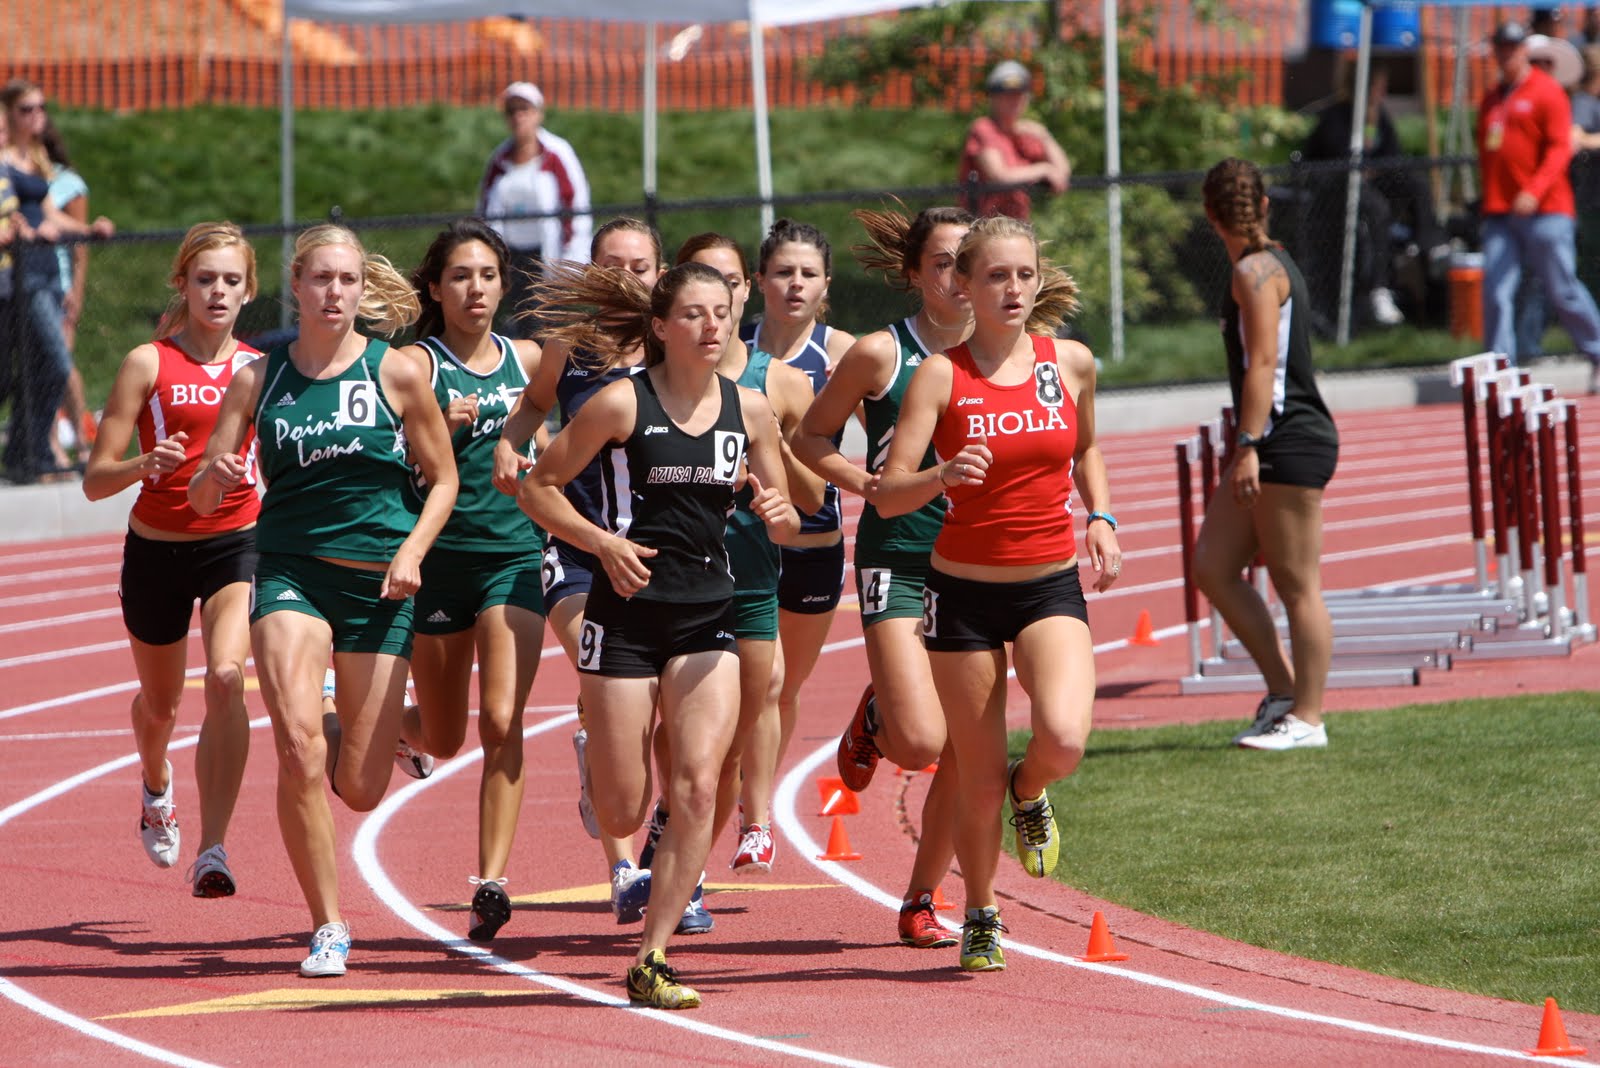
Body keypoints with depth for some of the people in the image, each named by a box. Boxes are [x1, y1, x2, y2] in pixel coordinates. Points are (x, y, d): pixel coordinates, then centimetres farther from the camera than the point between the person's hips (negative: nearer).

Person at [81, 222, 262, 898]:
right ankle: (157, 788, 55)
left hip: (237, 544, 0)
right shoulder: (148, 365, -7)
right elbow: (95, 480, -10)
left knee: (226, 679, -25)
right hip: (156, 552, 0)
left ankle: (212, 851, -28)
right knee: (160, 703, 18)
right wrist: (143, 466, -29)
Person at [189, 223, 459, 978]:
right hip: (290, 571, 0)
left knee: (360, 789, 1)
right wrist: (216, 476, -18)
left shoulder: (397, 373, 0)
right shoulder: (258, 379, 3)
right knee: (297, 747, -22)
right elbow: (200, 498, 6)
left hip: (378, 579, 0)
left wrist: (412, 551, -9)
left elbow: (443, 479, 8)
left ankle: (353, 736, 39)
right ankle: (327, 928, -8)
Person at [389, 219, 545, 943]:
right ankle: (391, 728, 47)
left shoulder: (526, 360, 7)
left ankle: (492, 883, -14)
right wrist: (438, 426, -29)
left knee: (502, 722, -14)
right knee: (444, 740, 10)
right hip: (440, 557, -2)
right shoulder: (417, 365, -5)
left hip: (516, 555, 2)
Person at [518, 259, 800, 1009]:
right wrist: (603, 543, -16)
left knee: (697, 787, -14)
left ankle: (653, 960, -6)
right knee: (622, 816, 0)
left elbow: (785, 523, 12)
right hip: (628, 610, -3)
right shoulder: (624, 404, -7)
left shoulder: (749, 411, 4)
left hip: (707, 616, 3)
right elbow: (537, 488, -2)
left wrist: (779, 516, -11)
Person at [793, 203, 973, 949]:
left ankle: (921, 900, 17)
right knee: (920, 741, -17)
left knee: (964, 754, 1)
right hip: (896, 559, -4)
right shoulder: (880, 354, -4)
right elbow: (811, 436, 6)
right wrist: (862, 479, -11)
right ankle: (873, 719, 20)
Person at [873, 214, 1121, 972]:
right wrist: (943, 475, -34)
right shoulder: (940, 375, -8)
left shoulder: (1070, 363, 1)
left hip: (1051, 586, 1)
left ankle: (1029, 793, 13)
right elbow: (887, 496, -15)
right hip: (964, 590, -1)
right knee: (979, 780, 3)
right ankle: (980, 917, 29)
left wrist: (1099, 518, 7)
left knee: (1064, 738, -24)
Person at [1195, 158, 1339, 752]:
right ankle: (1283, 691, 11)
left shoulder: (1256, 271, -11)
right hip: (1273, 443, 10)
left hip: (1290, 444, -10)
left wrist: (1249, 445, -22)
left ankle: (1306, 718, -1)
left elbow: (1263, 364, -19)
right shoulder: (1273, 265, 18)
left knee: (1297, 585, -5)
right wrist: (1244, 444, 32)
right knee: (1212, 568, 8)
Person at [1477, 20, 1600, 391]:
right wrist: (1490, 197, 12)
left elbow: (1560, 148, -10)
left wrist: (1535, 190, -23)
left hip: (1544, 211, -5)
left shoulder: (1547, 92, -2)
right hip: (1499, 214, 5)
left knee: (1561, 289, -1)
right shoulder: (1492, 99, 17)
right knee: (1496, 291, -7)